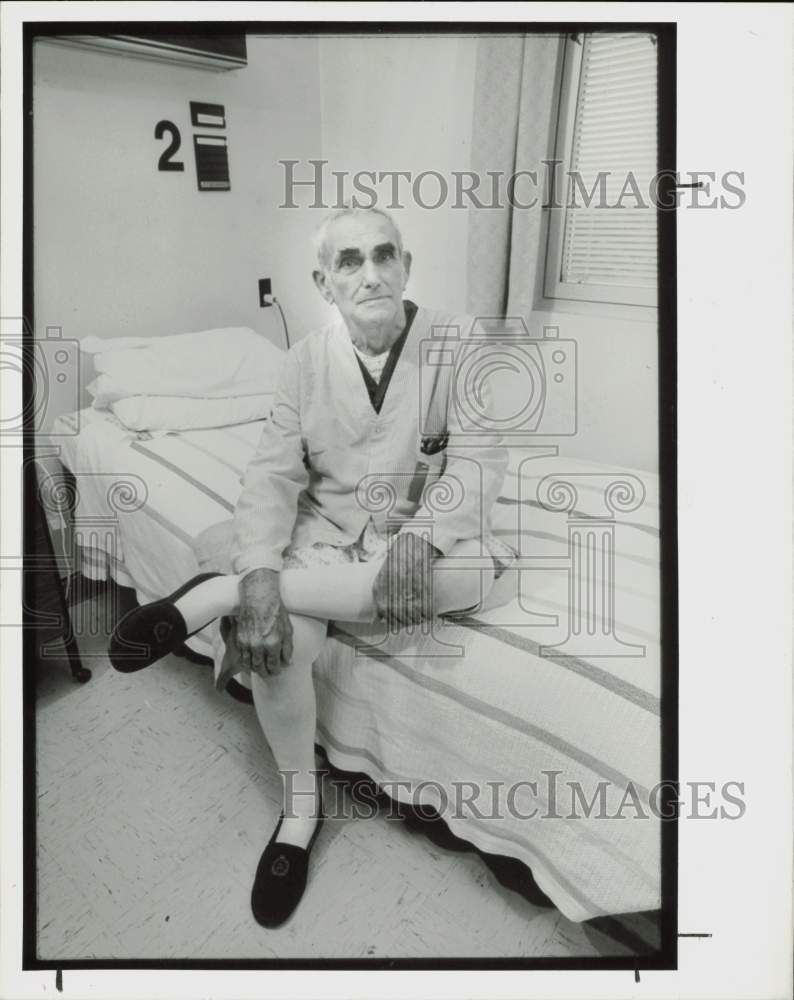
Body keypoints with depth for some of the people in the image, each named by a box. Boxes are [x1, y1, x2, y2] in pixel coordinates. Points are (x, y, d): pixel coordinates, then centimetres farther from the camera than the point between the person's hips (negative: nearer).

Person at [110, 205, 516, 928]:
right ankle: (301, 807, 1)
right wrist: (260, 577, -27)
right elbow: (274, 475, -9)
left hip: (430, 532, 0)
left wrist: (418, 540, -33)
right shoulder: (306, 359, -2)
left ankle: (210, 597, -28)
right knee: (275, 634, -28)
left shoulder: (456, 344, -6)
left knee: (474, 572, -35)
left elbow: (479, 454, -14)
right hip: (325, 534, 1)